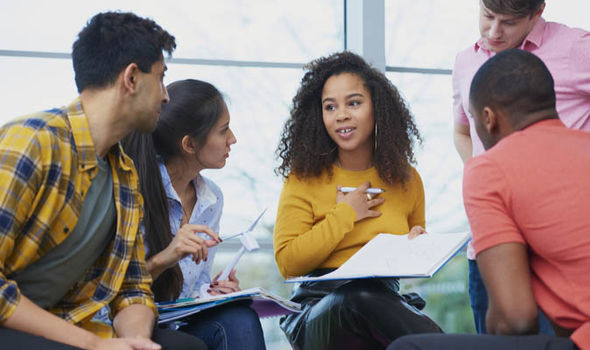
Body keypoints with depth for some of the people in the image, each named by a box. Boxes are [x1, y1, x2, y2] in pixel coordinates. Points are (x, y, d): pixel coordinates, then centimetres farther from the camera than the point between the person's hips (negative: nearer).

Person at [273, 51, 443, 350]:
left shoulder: (406, 179, 15)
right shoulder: (304, 179, 5)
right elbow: (287, 263, -5)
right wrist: (345, 214, -4)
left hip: (386, 301, 2)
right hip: (320, 309, -2)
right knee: (358, 297, -38)